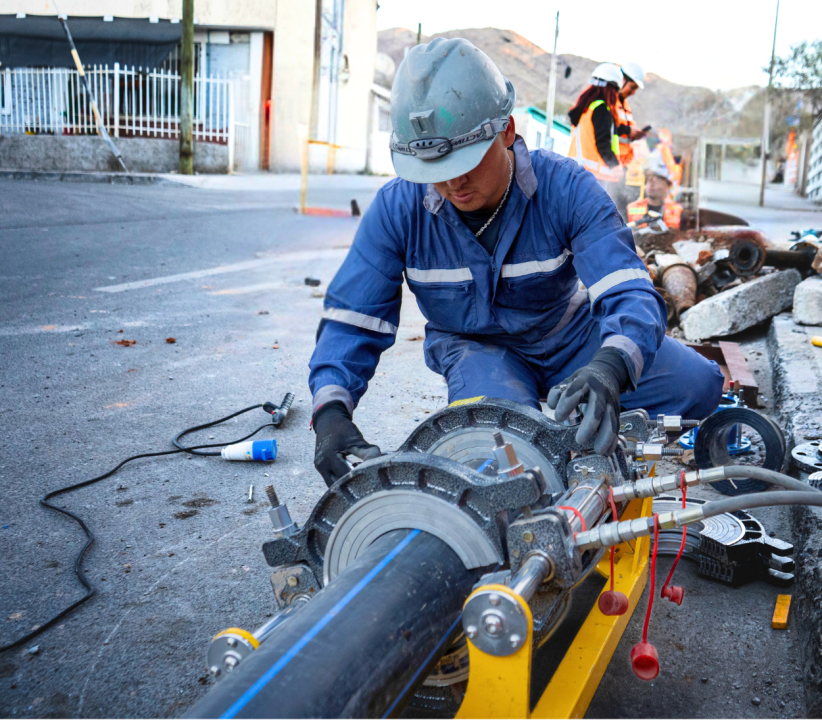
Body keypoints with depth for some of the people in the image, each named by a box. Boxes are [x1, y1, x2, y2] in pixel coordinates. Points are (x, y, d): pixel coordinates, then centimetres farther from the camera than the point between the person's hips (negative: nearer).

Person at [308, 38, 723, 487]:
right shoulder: (398, 209, -19)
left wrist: (609, 368, -56)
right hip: (475, 346, -1)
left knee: (697, 384, -15)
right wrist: (330, 410, -35)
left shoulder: (566, 189, -24)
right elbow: (351, 321, -16)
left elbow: (629, 294, -32)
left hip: (568, 334, 1)